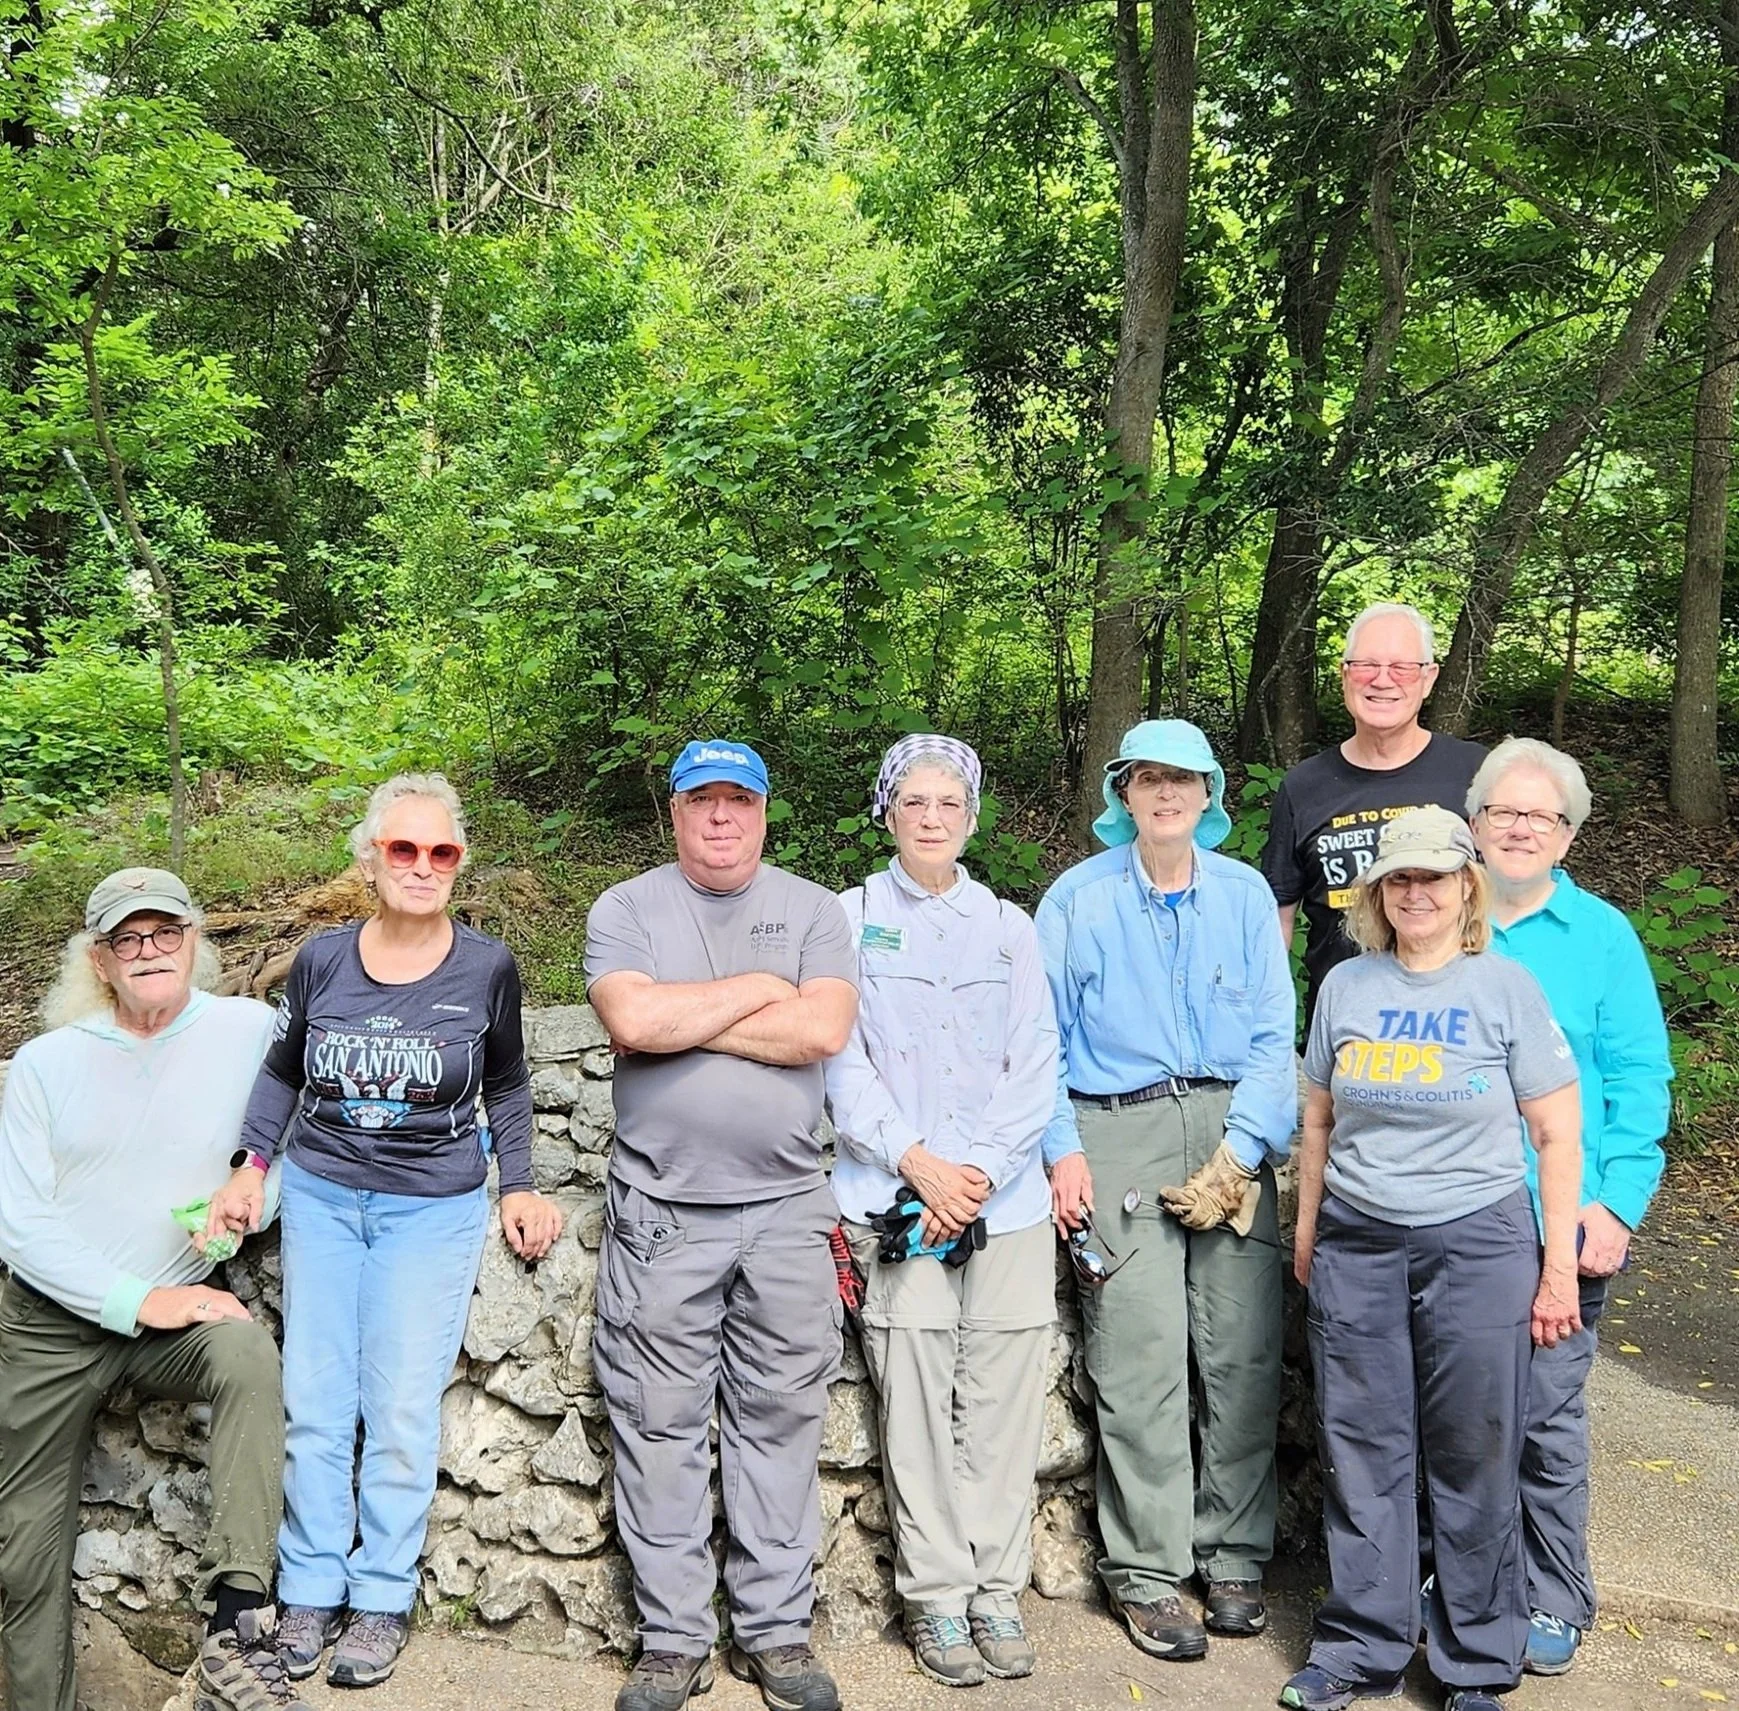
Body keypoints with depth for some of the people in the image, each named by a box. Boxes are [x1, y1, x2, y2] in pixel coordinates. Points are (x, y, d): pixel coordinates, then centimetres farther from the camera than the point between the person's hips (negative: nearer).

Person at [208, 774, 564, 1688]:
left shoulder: (486, 967, -6)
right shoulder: (321, 959, -3)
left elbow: (505, 1084, 9)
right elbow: (281, 1071, 13)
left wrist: (519, 1186, 4)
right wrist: (252, 1167, 3)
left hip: (434, 1208, -2)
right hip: (320, 1196, 2)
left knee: (401, 1409, -2)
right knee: (313, 1405, 5)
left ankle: (382, 1599, 13)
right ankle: (310, 1592, 18)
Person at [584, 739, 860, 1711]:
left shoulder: (813, 909, 7)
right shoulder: (627, 909, 4)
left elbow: (825, 1030, -10)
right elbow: (632, 1021, -15)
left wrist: (685, 1020, -10)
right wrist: (758, 989, -7)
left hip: (788, 1209, 1)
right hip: (662, 1213, -1)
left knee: (781, 1424, 7)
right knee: (662, 1430, 5)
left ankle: (777, 1632, 21)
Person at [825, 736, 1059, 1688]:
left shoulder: (1009, 927, 13)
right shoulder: (849, 919, 6)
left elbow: (1036, 1067, 5)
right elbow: (842, 1063, -1)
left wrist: (982, 1169, -8)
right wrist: (916, 1161, -11)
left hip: (1005, 1198, 2)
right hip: (894, 1197, -2)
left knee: (1003, 1398, 3)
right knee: (916, 1398, -2)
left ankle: (998, 1591, 16)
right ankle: (936, 1599, 11)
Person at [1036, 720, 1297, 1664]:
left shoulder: (1245, 895, 9)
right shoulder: (1078, 898, 5)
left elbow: (1274, 1037, 6)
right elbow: (1042, 1037, 6)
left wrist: (1242, 1150, -5)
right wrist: (1062, 1149, -3)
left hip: (1232, 1133, 2)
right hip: (1119, 1134, -2)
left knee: (1245, 1356, 2)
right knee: (1141, 1365, -4)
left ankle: (1233, 1559, 18)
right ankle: (1146, 1574, 9)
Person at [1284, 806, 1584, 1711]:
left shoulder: (1506, 986, -3)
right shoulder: (1347, 985, 5)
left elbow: (1557, 1135, -2)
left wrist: (1558, 1269, -4)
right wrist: (1306, 1232, 14)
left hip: (1477, 1245, -3)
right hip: (1356, 1246, 3)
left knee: (1473, 1459, 5)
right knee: (1360, 1452, 9)